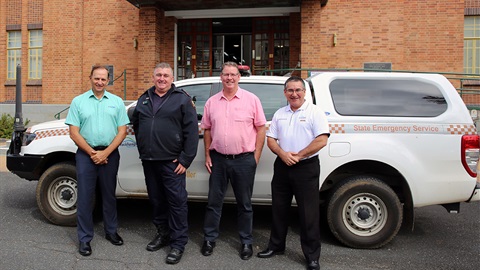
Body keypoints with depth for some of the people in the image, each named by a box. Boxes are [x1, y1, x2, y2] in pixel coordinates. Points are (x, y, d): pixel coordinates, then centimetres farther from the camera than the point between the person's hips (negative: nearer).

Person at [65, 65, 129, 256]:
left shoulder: (117, 102, 5)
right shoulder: (78, 101, 3)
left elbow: (122, 131, 0)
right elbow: (74, 133, -1)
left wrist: (105, 153, -10)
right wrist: (92, 153, -10)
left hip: (110, 154, 1)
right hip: (86, 154, -1)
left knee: (109, 195, 12)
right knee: (85, 197, 3)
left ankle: (111, 231, 28)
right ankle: (84, 238, 15)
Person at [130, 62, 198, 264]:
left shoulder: (182, 99, -3)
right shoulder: (144, 99, 14)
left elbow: (192, 131, -8)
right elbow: (135, 123, 26)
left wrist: (185, 159, -13)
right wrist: (142, 148, 16)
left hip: (171, 161, -5)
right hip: (148, 161, 6)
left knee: (177, 201, -2)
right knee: (156, 199, 15)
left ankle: (178, 243, 8)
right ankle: (163, 233, 31)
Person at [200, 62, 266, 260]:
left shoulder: (251, 99, -2)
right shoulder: (212, 102, 7)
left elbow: (261, 129, -1)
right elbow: (207, 130, 12)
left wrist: (256, 158, -5)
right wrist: (207, 156, 6)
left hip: (244, 160, -2)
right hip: (218, 159, 3)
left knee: (244, 203, 9)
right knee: (214, 201, 11)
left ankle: (246, 242, 24)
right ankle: (209, 239, 26)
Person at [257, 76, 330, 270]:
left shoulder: (315, 112, -4)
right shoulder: (279, 114, 11)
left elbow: (321, 140, -13)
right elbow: (270, 139, 9)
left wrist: (298, 155, -16)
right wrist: (283, 154, -10)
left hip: (306, 167, -5)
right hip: (282, 166, 5)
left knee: (308, 213, 0)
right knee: (279, 209, 15)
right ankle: (276, 246, 32)